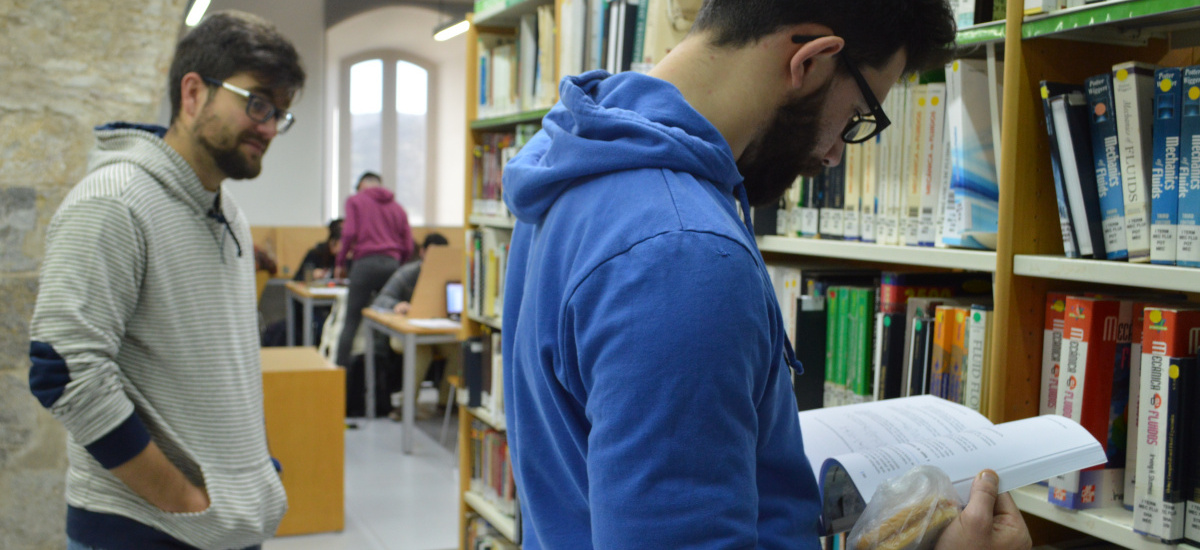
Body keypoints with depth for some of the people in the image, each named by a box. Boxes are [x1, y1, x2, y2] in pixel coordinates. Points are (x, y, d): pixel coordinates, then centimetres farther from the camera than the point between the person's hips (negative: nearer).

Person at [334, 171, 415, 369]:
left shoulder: (355, 201, 9)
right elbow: (408, 246, 14)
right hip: (392, 264, 3)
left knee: (351, 322, -2)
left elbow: (349, 233, -4)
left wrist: (340, 262, 6)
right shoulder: (397, 208, 20)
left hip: (365, 263, -3)